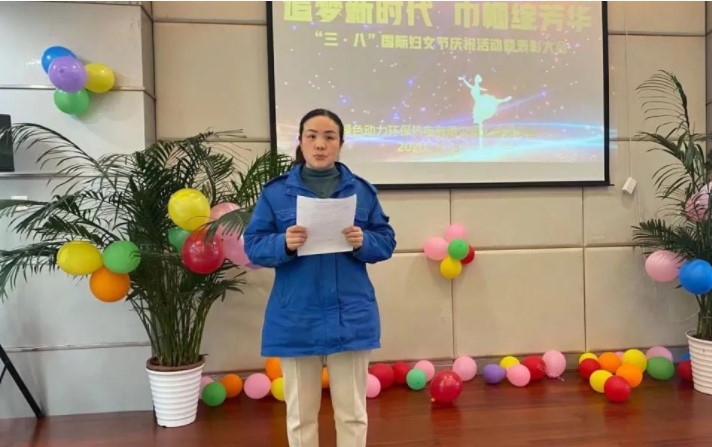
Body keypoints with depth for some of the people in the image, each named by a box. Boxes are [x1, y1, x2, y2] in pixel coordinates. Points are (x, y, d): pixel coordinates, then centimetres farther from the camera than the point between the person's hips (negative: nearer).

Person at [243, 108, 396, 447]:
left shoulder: (362, 190, 4)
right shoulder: (276, 192, 0)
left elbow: (386, 242, 6)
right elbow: (253, 246, -1)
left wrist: (363, 242, -15)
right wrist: (284, 243, -21)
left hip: (351, 317, 1)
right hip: (296, 320, 0)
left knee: (352, 412, 12)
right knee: (300, 415, 12)